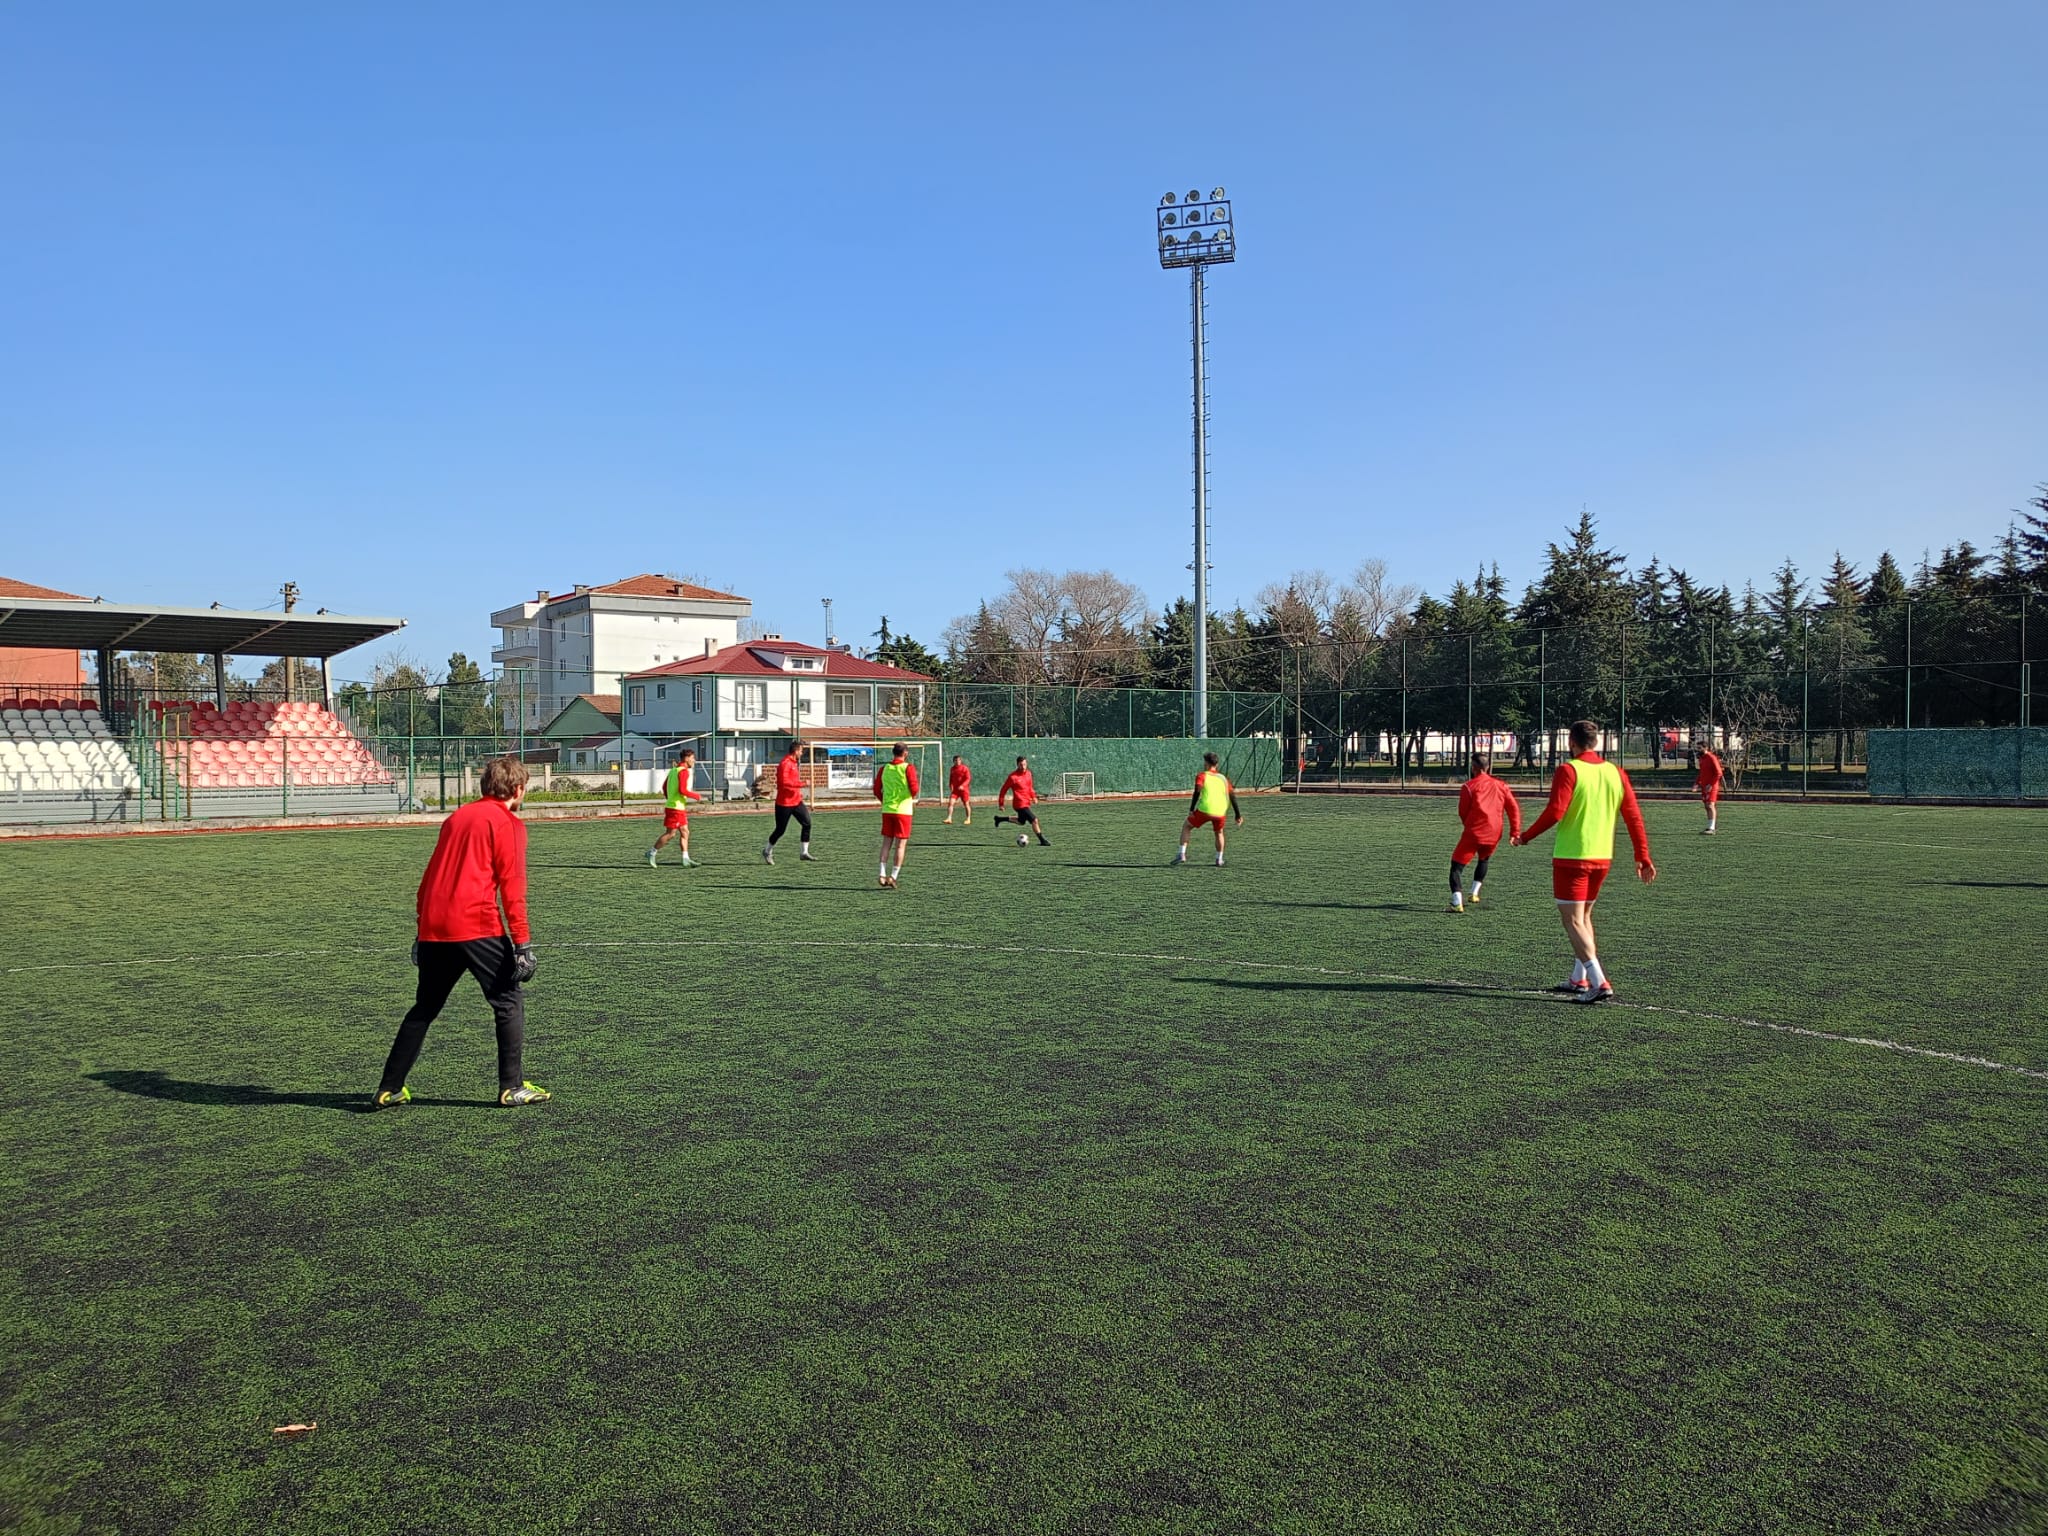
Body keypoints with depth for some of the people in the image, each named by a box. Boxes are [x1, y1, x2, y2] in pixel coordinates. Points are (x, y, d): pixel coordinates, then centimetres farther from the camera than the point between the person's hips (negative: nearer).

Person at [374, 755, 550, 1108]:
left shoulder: (457, 817, 20)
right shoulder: (507, 823, -1)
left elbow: (430, 876, 21)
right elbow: (512, 887, -9)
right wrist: (523, 943, -9)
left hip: (434, 929, 7)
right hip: (477, 926, -7)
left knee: (424, 1009, 19)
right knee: (510, 1002, 6)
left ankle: (389, 1090, 20)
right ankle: (512, 1087, 5)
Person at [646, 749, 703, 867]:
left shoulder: (674, 770, 15)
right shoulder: (684, 771, -14)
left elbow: (664, 786, 20)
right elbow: (682, 790, -23)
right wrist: (696, 796, -12)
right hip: (676, 808, -10)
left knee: (685, 832, 9)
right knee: (670, 833, -3)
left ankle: (686, 860, 8)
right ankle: (652, 853, 5)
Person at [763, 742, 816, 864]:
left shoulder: (794, 762, 12)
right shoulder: (785, 764, -17)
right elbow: (784, 782, -27)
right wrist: (802, 783, -26)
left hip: (796, 801, 9)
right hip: (784, 803, -8)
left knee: (807, 823, -4)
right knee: (780, 830, 3)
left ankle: (804, 853, 1)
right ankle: (767, 852, 24)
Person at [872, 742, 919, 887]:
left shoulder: (884, 768, 5)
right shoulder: (908, 768, -8)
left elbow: (877, 790, 7)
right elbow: (914, 789, -14)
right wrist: (913, 797, 7)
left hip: (887, 810, 4)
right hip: (903, 810, -4)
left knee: (887, 842, 11)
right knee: (901, 844, 2)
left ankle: (883, 875, 3)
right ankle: (893, 876, -1)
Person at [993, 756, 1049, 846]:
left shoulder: (1028, 773, 4)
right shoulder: (1013, 776, -16)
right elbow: (1003, 790, -9)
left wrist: (1033, 796, 7)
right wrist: (1001, 804, -8)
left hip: (1027, 803, 9)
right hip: (1020, 804, -9)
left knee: (1021, 822, 25)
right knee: (1034, 820, -14)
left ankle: (1000, 819, 38)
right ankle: (1042, 841, -4)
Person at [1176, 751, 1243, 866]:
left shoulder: (1202, 776, 8)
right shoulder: (1223, 778, 19)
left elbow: (1197, 791, -9)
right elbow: (1232, 796, 14)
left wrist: (1191, 809, -13)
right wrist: (1238, 814, 18)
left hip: (1204, 810, -3)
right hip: (1220, 812, 3)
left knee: (1186, 826, 17)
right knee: (1219, 833, 31)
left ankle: (1182, 855, 6)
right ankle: (1219, 860, 28)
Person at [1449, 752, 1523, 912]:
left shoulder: (1469, 786, -4)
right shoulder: (1501, 786, 9)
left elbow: (1462, 812, 1)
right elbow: (1514, 808, 4)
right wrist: (1515, 833, 5)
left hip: (1473, 833, -5)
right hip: (1493, 835, 5)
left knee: (1457, 865, 1)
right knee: (1483, 860, 32)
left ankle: (1457, 902, -17)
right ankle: (1474, 893, 27)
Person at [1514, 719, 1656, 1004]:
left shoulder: (1568, 770, -11)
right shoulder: (1615, 772, 6)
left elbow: (1554, 812, -20)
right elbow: (1634, 817, 5)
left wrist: (1526, 837, -7)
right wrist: (1643, 858, 10)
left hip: (1571, 857, -7)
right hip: (1602, 857, 7)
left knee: (1573, 921, -3)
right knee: (1583, 917, 21)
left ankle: (1600, 984, -14)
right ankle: (1579, 980, 26)